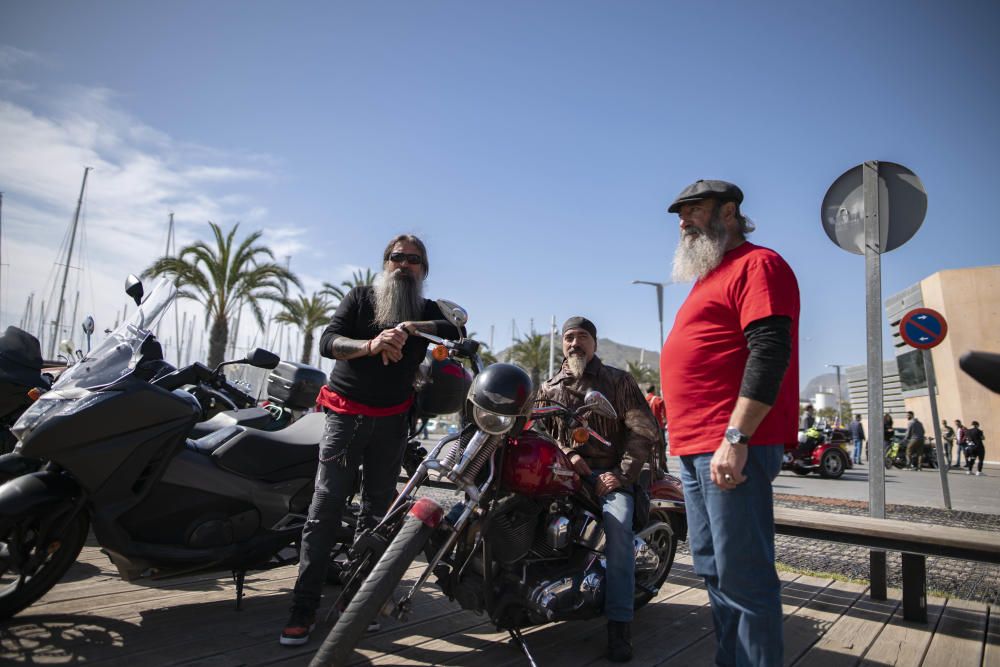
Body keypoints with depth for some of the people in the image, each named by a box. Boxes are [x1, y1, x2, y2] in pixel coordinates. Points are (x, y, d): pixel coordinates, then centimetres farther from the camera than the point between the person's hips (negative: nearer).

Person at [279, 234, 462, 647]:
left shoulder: (427, 310, 7)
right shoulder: (361, 297, 3)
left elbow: (456, 329, -13)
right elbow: (328, 341, -11)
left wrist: (410, 328, -26)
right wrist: (371, 344, -30)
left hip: (391, 421, 2)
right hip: (346, 414, -2)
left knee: (377, 511, 9)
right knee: (325, 510, -5)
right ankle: (304, 609, 1)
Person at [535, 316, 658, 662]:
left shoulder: (619, 381, 7)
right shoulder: (550, 388, 16)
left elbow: (644, 431, 0)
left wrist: (621, 474, -11)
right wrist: (567, 454, -10)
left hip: (609, 473, -2)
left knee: (618, 524, -29)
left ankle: (619, 625, -24)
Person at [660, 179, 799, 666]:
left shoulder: (757, 264, -5)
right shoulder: (710, 277, 24)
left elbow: (769, 351, -18)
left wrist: (735, 437, -24)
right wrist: (667, 399, 25)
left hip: (732, 446, -10)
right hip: (695, 449, 10)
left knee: (742, 575, -5)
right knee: (713, 570, 16)